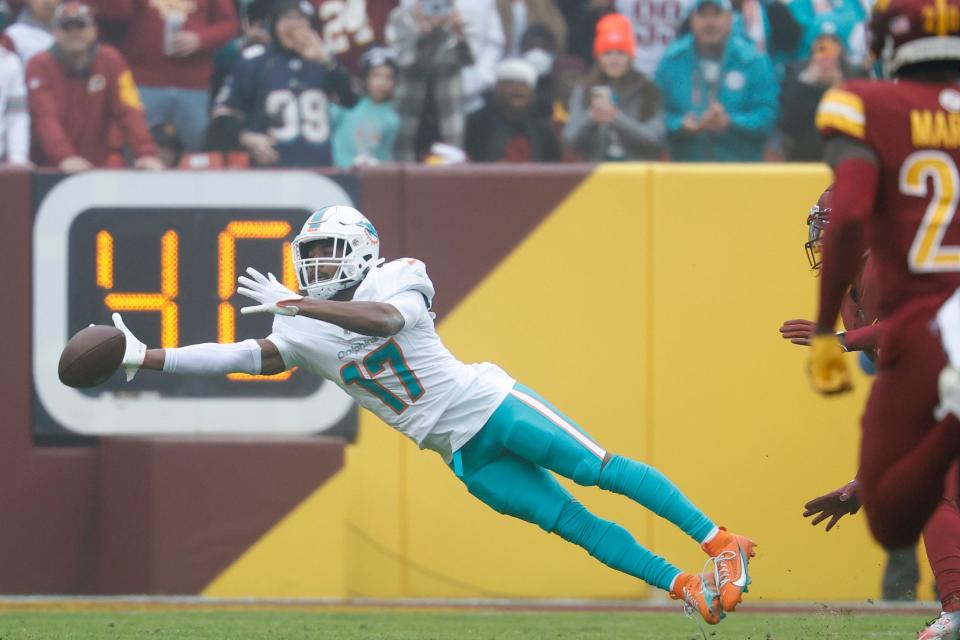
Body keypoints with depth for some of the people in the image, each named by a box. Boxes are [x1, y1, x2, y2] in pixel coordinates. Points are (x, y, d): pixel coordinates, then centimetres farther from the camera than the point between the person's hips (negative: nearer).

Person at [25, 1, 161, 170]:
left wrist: (146, 154, -24)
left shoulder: (110, 61, 1)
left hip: (96, 169, 2)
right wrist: (65, 157, -37)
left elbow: (128, 112, -8)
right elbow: (45, 117, -19)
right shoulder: (39, 66, -6)